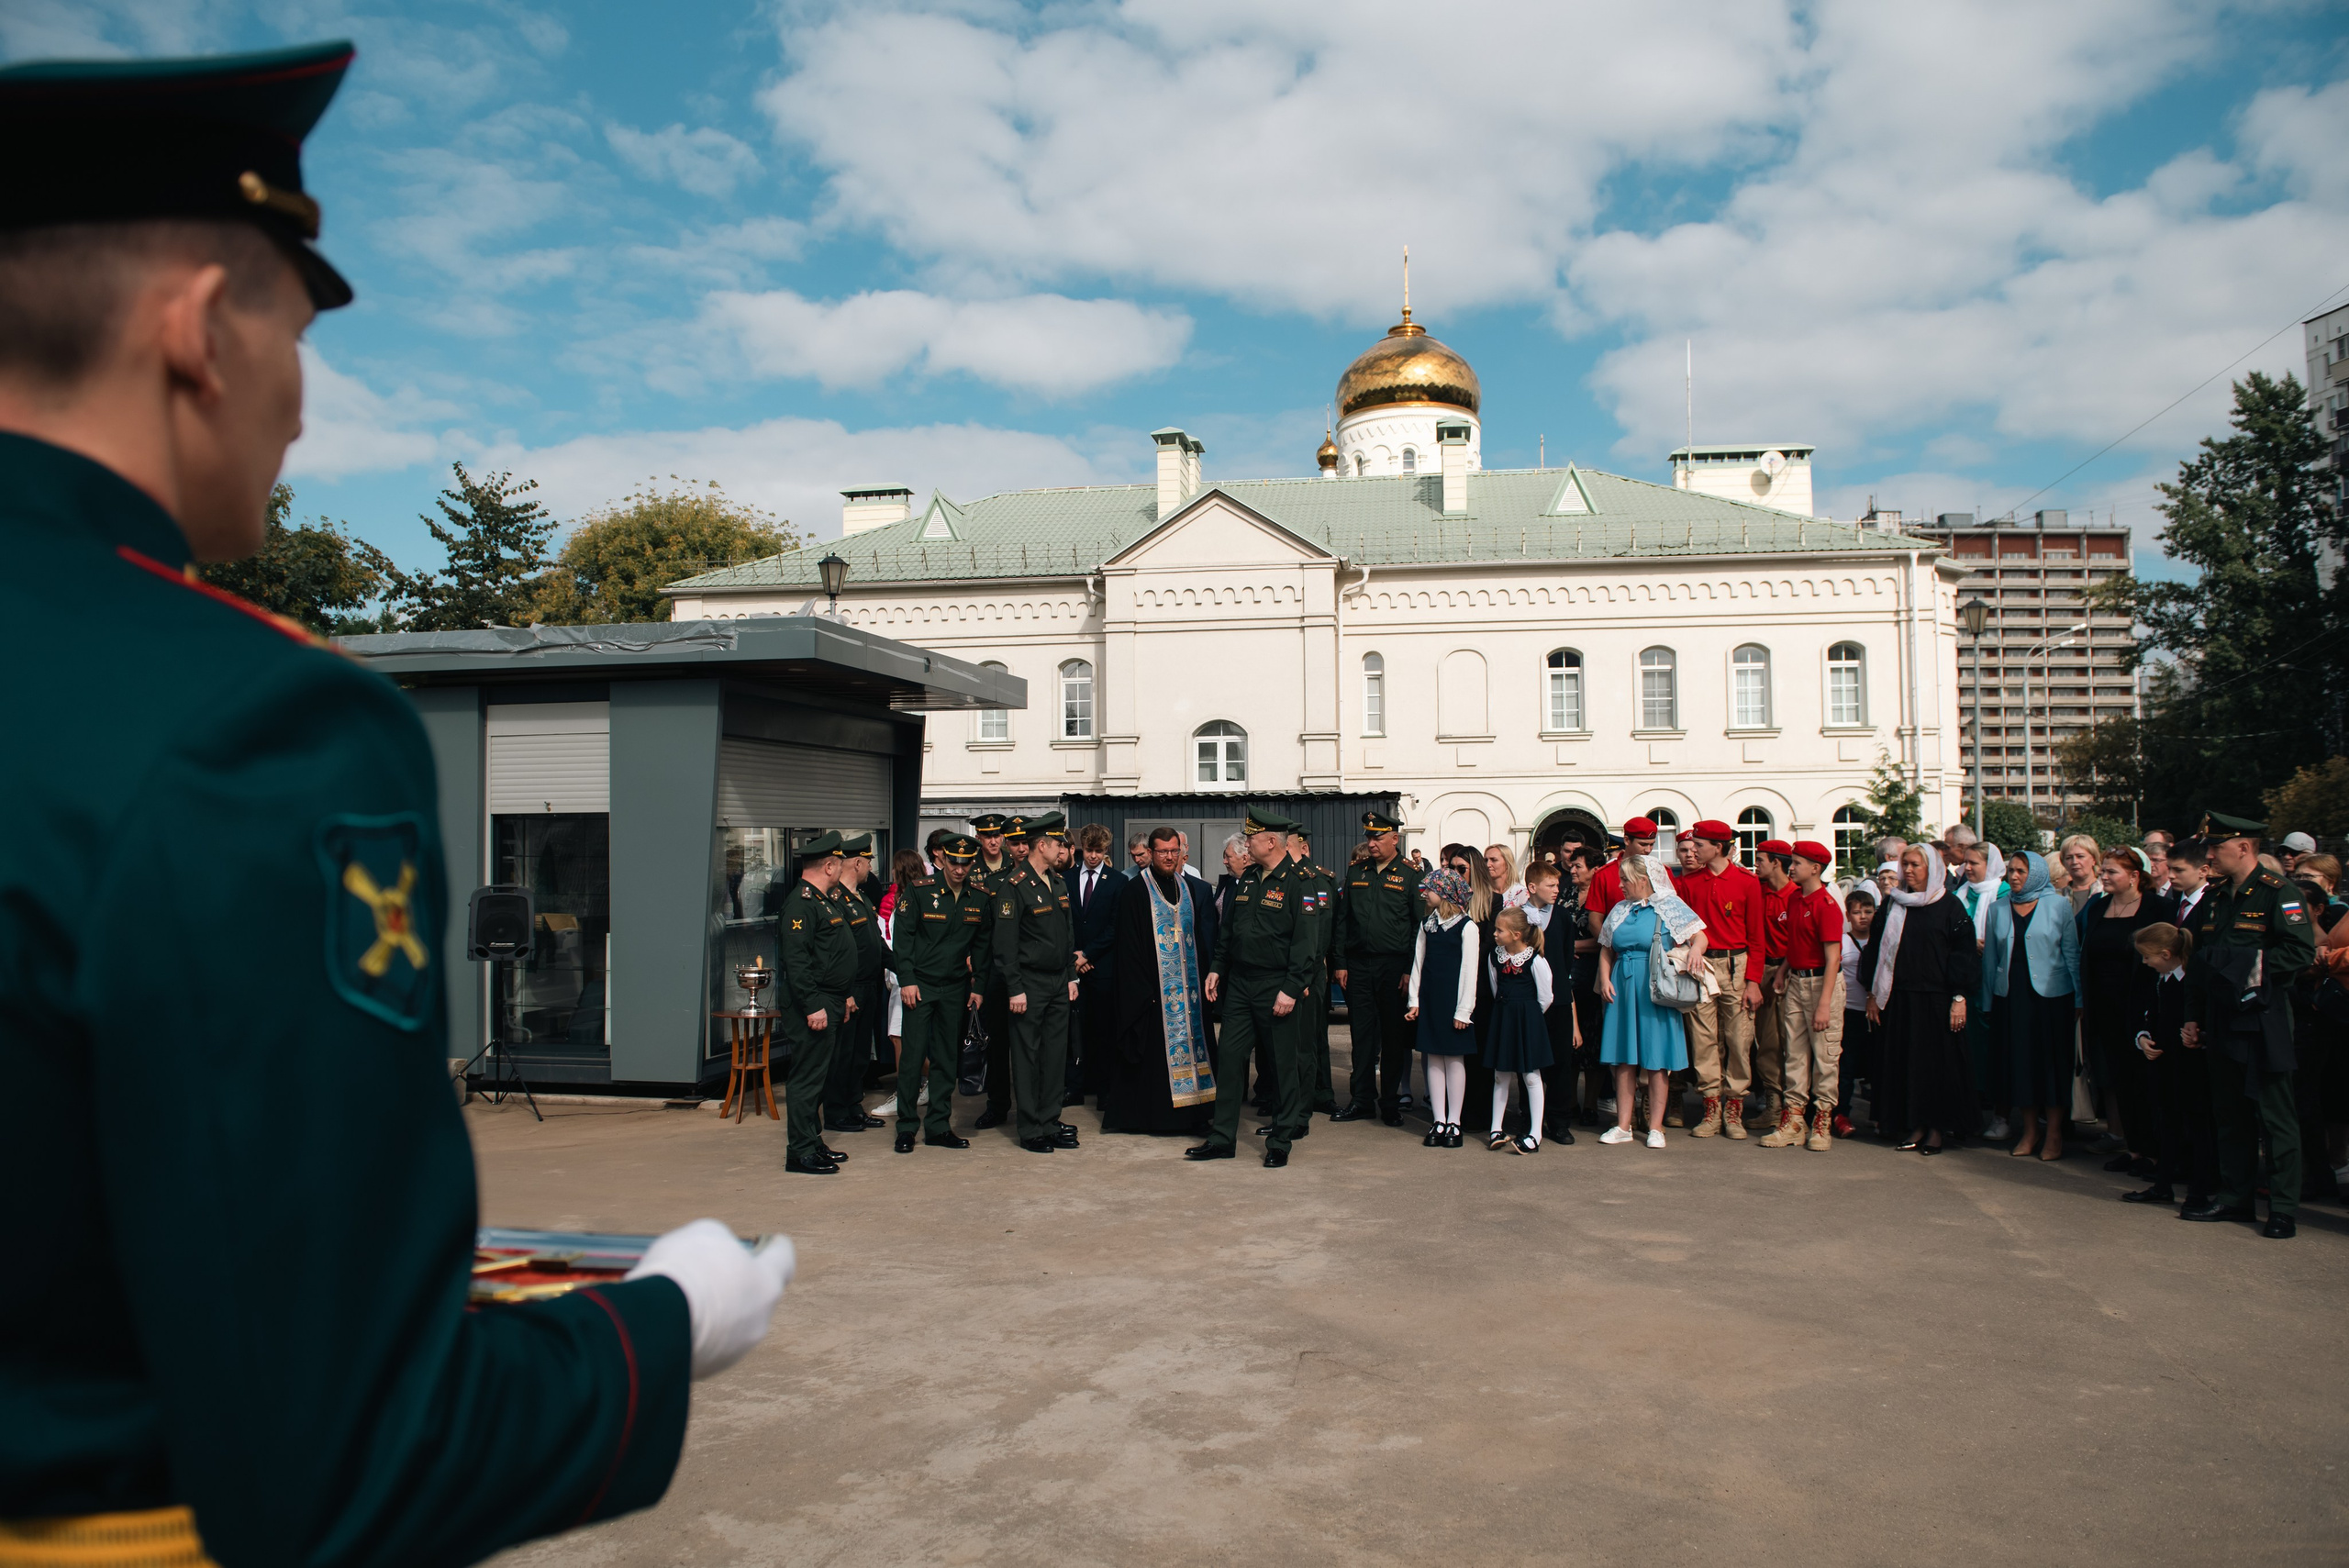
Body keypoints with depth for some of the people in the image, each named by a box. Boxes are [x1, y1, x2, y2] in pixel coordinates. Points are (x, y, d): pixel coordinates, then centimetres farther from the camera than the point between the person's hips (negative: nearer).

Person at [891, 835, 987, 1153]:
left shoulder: (979, 898, 4)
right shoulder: (918, 891, -7)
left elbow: (981, 944, 11)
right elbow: (902, 936, -6)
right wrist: (906, 980, -12)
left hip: (956, 989, 3)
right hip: (920, 986, -3)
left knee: (947, 1058, 8)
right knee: (913, 1056, -2)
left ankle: (938, 1126, 16)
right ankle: (906, 1127, 8)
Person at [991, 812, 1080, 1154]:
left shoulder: (1058, 883, 12)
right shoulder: (1014, 886, -12)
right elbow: (1004, 943, -14)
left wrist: (1071, 977, 14)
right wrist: (1014, 989, -16)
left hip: (1059, 984, 7)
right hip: (1029, 984, -7)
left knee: (1056, 1054, 9)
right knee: (1028, 1057, 1)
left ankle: (1050, 1122, 18)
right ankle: (1030, 1130, 10)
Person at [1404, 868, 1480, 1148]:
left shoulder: (1466, 927, -7)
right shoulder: (1427, 924, 10)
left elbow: (1469, 970, -9)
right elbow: (1418, 962, 11)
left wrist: (1463, 1010, -12)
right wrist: (1414, 1000, 5)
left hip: (1453, 999, -5)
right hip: (1429, 998, 5)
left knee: (1454, 1059, 1)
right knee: (1433, 1059, 6)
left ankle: (1453, 1123, 8)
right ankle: (1438, 1121, 11)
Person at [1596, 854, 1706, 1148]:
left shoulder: (1670, 906, -1)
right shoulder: (1620, 910, 13)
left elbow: (1700, 936, -8)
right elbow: (1606, 949, 17)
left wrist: (1695, 949, -30)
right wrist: (1605, 979, 3)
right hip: (1622, 987, 5)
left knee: (1656, 1060, -1)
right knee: (1623, 1059, 5)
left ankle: (1655, 1127, 9)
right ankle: (1623, 1125, 13)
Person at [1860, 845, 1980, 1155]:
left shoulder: (1950, 906, -2)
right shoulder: (1894, 906, 10)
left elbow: (1964, 952, -4)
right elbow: (1877, 949, 12)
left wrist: (1960, 997, -11)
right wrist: (1873, 994, 8)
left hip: (1936, 999, -4)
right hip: (1900, 998, 4)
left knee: (1937, 1062, 0)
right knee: (1906, 1062, 4)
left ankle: (1937, 1129, 10)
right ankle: (1918, 1126, 12)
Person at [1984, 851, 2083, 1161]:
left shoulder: (2059, 906, 1)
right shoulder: (1996, 909, 8)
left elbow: (2072, 954, 1)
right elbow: (1990, 957, 9)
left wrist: (2079, 999, -4)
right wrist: (1987, 1002, 7)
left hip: (2052, 995, -2)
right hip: (2010, 996, 2)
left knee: (2052, 1063, 1)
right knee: (2018, 1063, 5)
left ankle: (2053, 1133, 11)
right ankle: (2029, 1130, 16)